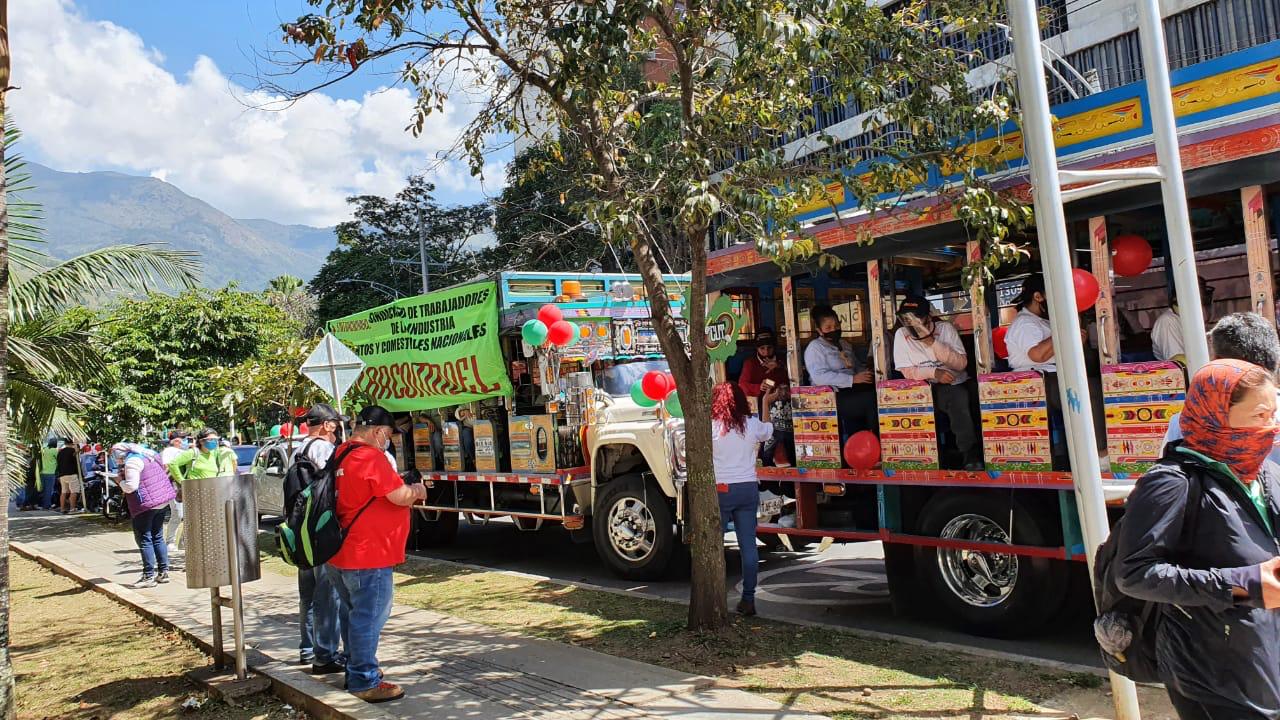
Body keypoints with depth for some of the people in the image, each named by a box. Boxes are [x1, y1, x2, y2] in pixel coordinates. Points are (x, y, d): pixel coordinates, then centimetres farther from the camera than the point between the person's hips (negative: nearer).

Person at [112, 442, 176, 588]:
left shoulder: (131, 462, -14)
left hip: (146, 504, -9)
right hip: (162, 501, 9)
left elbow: (131, 486, -21)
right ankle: (163, 572, 17)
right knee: (157, 537, 15)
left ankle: (149, 576, -2)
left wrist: (121, 482, -2)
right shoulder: (148, 455, 14)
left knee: (143, 539, -2)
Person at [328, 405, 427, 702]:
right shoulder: (370, 457, -19)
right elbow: (401, 496, -18)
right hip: (367, 555, -10)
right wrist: (417, 491, 3)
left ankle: (356, 670, 33)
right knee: (368, 617, -2)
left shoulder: (340, 454, 11)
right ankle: (365, 683, 6)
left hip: (340, 553, 10)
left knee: (355, 614, 21)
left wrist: (407, 491, 14)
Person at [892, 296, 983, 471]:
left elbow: (961, 363, -11)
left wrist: (932, 342, -21)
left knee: (960, 397, -31)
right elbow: (906, 371, -6)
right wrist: (934, 373, -22)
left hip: (955, 385, -1)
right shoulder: (901, 334, -2)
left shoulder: (946, 328, -3)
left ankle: (971, 453, -20)